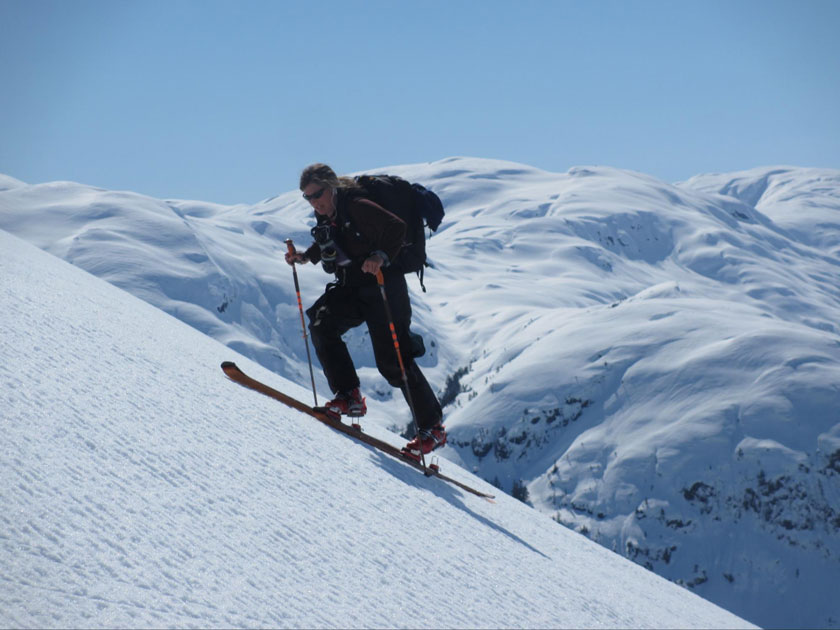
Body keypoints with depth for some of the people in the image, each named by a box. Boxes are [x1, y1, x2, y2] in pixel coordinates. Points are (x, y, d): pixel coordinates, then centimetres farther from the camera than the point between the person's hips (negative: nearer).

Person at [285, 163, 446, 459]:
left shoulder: (357, 207, -17)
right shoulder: (325, 215, 7)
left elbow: (396, 227, -23)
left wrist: (381, 256, -38)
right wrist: (306, 256, 11)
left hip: (382, 287, -8)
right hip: (351, 289, 8)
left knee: (392, 361, -10)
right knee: (321, 325, -16)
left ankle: (432, 427, 0)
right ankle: (348, 396, -9)